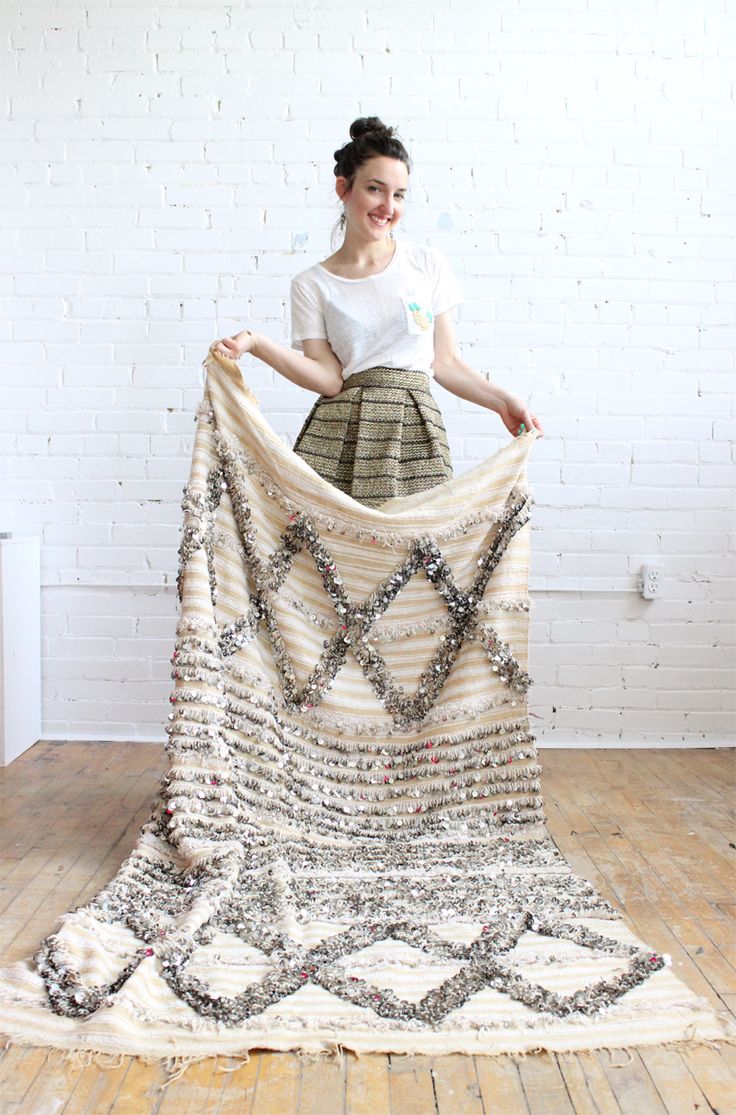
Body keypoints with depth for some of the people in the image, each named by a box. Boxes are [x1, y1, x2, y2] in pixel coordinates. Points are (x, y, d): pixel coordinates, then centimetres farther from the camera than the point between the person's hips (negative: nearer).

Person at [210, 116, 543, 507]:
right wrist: (255, 344, -12)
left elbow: (445, 362, 12)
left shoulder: (429, 265, 10)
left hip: (414, 433, 1)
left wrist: (503, 401, 2)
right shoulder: (311, 284, 7)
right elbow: (329, 378, -2)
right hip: (339, 440, -1)